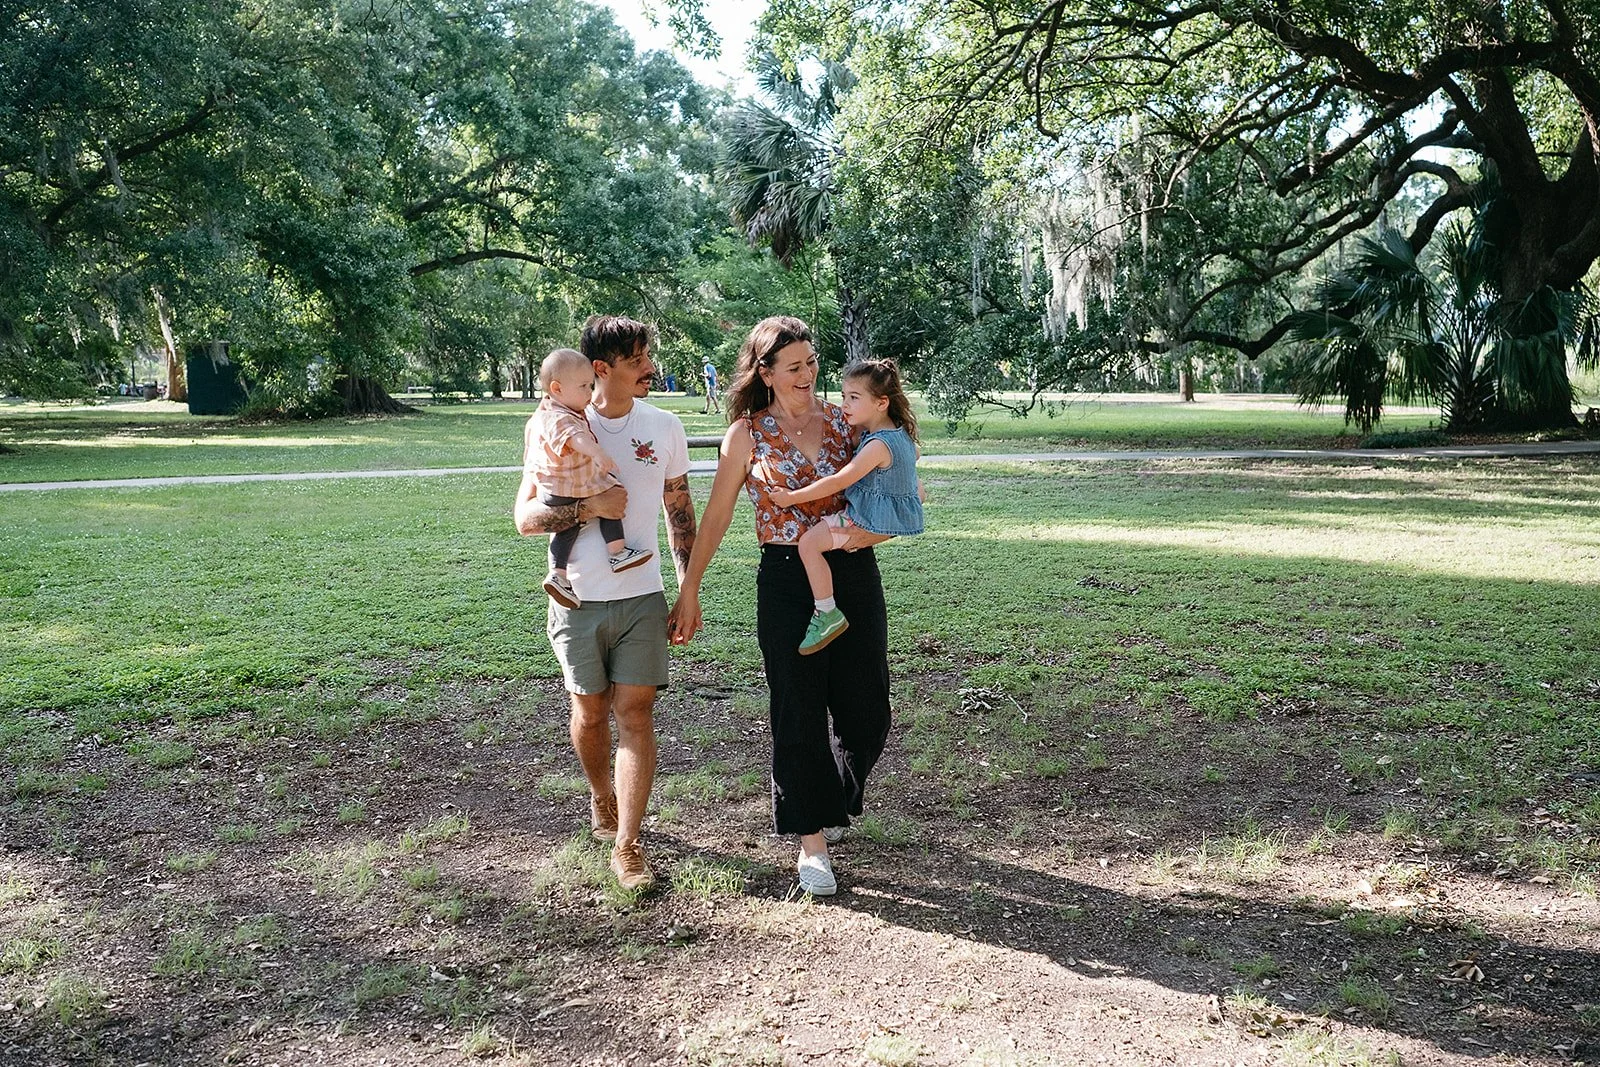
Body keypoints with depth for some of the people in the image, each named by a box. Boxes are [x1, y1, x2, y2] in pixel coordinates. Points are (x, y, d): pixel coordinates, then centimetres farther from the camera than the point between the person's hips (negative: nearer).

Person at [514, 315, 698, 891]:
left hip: (642, 596, 1)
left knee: (635, 714, -4)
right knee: (590, 712, 12)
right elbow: (525, 516, -5)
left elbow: (680, 513, 10)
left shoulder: (664, 427, 2)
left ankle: (627, 845, 3)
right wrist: (588, 507, -20)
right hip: (578, 600, 0)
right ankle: (602, 800, 40)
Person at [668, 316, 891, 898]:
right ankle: (812, 841, 14)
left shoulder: (842, 418, 7)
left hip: (853, 572, 3)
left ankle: (829, 803, 35)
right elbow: (716, 517, 4)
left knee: (865, 712, 7)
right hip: (786, 581, -3)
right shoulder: (746, 435, 1)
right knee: (800, 713, 1)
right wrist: (688, 592, 3)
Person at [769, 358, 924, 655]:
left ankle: (827, 614, -14)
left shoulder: (879, 445, -26)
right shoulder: (899, 432, 4)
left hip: (873, 522, -11)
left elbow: (839, 482, -27)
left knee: (809, 542, -18)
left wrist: (793, 497, -22)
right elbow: (912, 457, 28)